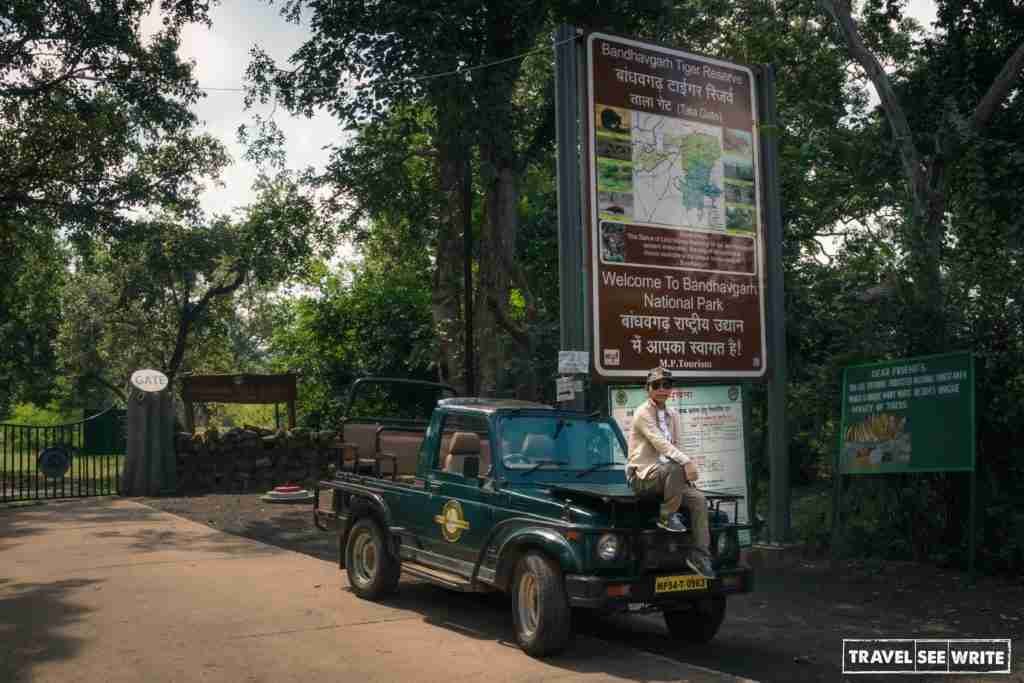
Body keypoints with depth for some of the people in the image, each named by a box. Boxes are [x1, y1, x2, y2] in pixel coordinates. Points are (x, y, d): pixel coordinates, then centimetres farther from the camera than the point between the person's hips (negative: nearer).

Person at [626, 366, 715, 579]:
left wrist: (686, 468, -3)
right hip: (642, 475, -7)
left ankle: (700, 555, -9)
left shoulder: (673, 417, 15)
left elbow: (676, 448, 16)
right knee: (674, 467, -36)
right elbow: (659, 442, -24)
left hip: (664, 474, 7)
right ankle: (667, 516, -19)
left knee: (699, 499, -12)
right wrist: (686, 462, -34)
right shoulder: (643, 413, -10)